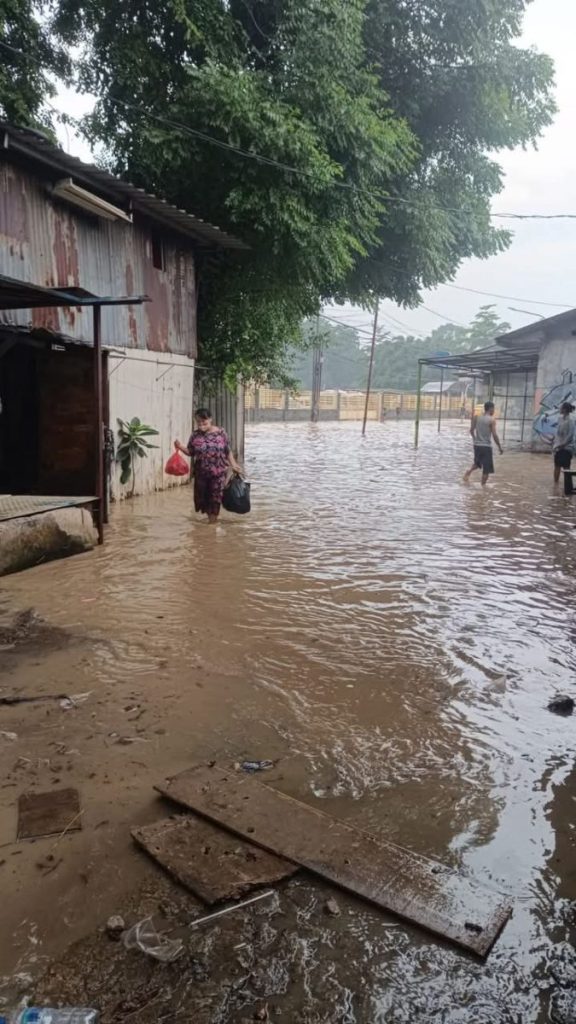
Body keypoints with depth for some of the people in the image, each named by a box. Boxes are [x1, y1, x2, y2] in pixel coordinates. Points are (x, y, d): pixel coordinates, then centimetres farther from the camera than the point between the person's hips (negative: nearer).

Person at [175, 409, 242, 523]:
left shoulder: (220, 433, -4)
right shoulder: (196, 435, 0)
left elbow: (228, 451, 1)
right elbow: (190, 452, 3)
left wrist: (234, 465, -3)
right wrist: (180, 447, -13)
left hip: (218, 471, -2)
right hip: (201, 472, 2)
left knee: (215, 496, 3)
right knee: (202, 495, 9)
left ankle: (213, 518, 18)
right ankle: (210, 515, 32)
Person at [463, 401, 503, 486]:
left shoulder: (477, 417, 3)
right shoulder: (492, 420, -11)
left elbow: (471, 430, 7)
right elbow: (494, 435, -14)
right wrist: (499, 447, -4)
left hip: (477, 445, 5)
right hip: (486, 446, -5)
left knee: (477, 463, 27)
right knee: (487, 469, 5)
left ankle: (468, 472, 4)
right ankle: (483, 485, 7)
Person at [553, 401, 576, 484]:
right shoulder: (561, 419, 8)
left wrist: (563, 444, -17)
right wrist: (556, 443, 7)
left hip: (567, 448, -8)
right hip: (559, 447, 8)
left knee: (566, 467, -3)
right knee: (557, 466, 13)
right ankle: (555, 482, 22)